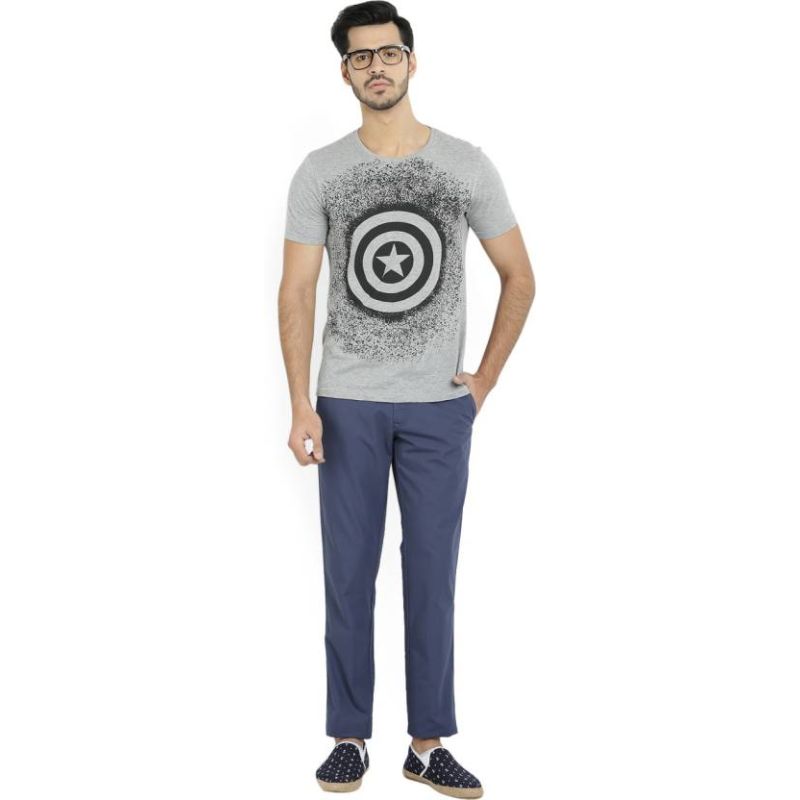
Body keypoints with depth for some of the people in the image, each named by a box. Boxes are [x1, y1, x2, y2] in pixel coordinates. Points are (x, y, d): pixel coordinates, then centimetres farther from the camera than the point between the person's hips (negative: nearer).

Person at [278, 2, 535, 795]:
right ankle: (350, 737, 20)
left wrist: (486, 379, 2)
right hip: (348, 405, 0)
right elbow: (296, 291, -3)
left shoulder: (467, 165, 0)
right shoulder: (320, 172, -1)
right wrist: (300, 405, -11)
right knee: (348, 574, 6)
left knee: (432, 575, 6)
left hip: (439, 407, 0)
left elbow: (518, 277, 7)